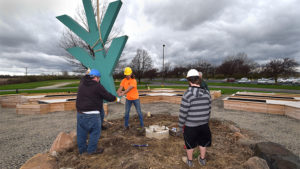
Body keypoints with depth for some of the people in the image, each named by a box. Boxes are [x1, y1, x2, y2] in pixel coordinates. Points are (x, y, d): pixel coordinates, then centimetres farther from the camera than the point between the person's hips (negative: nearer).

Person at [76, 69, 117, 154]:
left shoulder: (82, 83, 6)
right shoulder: (97, 86, -14)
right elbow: (107, 96, -7)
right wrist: (115, 98, 10)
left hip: (80, 112, 8)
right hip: (92, 114, -8)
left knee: (81, 131, 18)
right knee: (95, 131, 8)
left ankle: (82, 148, 33)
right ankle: (92, 150, 17)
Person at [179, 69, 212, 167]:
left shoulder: (187, 94, -22)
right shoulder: (206, 93, -7)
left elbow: (183, 113, -19)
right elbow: (208, 110, 3)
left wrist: (180, 126, -5)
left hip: (190, 125, -4)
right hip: (204, 124, 4)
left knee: (190, 144, 17)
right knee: (203, 142, 25)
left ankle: (189, 161, 37)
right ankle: (202, 160, 44)